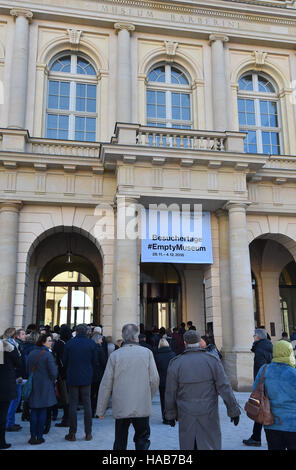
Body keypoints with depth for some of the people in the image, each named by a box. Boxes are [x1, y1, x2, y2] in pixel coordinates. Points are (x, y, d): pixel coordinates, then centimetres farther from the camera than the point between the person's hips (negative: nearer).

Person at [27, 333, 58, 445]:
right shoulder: (47, 354, -14)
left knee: (33, 411, 10)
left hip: (33, 386, 5)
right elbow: (53, 372, -16)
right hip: (45, 386, -5)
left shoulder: (31, 354, 3)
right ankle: (39, 437, 10)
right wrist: (52, 381, 4)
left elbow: (28, 369, 11)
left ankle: (33, 437, 12)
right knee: (42, 411, 5)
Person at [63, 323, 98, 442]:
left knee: (72, 405, 5)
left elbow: (64, 362, 1)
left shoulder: (69, 343, -4)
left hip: (72, 378, -1)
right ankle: (88, 433, 11)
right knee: (87, 404, 7)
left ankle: (72, 433, 10)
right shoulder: (92, 343, -3)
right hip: (87, 379, 1)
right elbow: (95, 362, 1)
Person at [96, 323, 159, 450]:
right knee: (142, 439, 13)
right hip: (142, 408, 0)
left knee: (120, 442, 14)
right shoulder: (147, 353, -5)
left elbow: (106, 384, -2)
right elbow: (154, 380, -4)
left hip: (121, 408, 1)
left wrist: (100, 410, 6)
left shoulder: (115, 355, -4)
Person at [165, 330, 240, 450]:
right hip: (209, 415, -1)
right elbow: (225, 388, -6)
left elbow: (170, 393, 1)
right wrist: (234, 410, 3)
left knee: (187, 446, 13)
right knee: (210, 445, 9)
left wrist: (171, 414, 13)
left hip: (186, 417, 1)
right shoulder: (212, 360, -7)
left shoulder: (175, 363, -4)